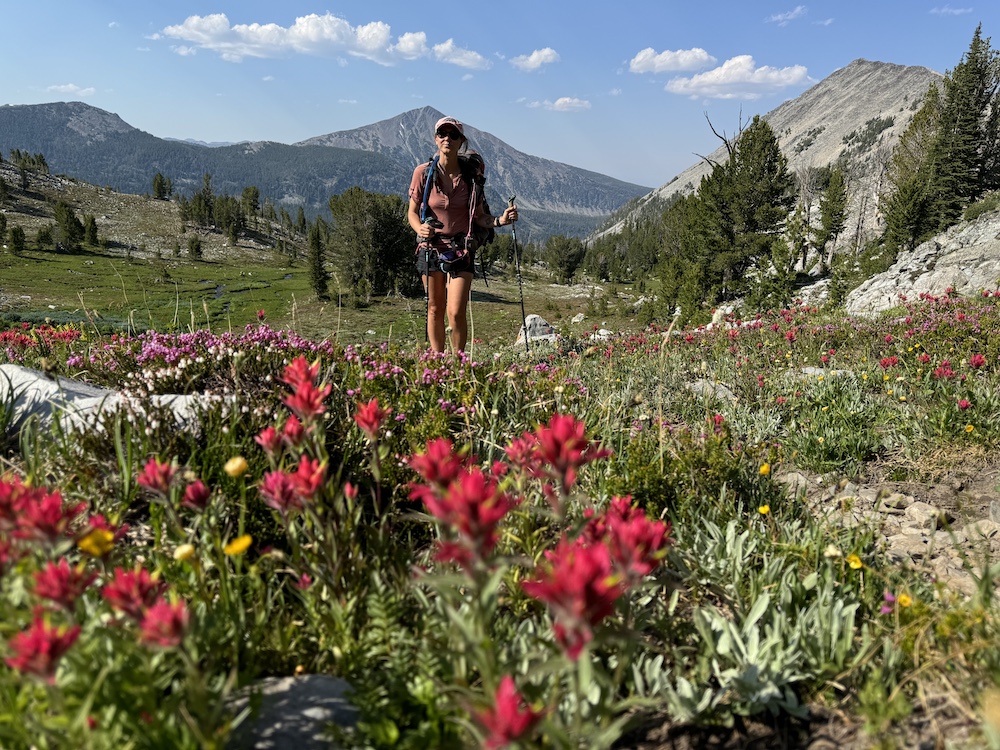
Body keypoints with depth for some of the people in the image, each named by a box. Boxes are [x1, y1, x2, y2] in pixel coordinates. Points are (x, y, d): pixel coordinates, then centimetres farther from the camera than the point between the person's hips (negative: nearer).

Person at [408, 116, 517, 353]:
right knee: (435, 309, 9)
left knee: (456, 312, -9)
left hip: (461, 249, -1)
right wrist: (420, 228, -21)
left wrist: (500, 220, -16)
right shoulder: (423, 172, -3)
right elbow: (412, 212, 1)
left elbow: (479, 216, 4)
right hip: (430, 247, 1)